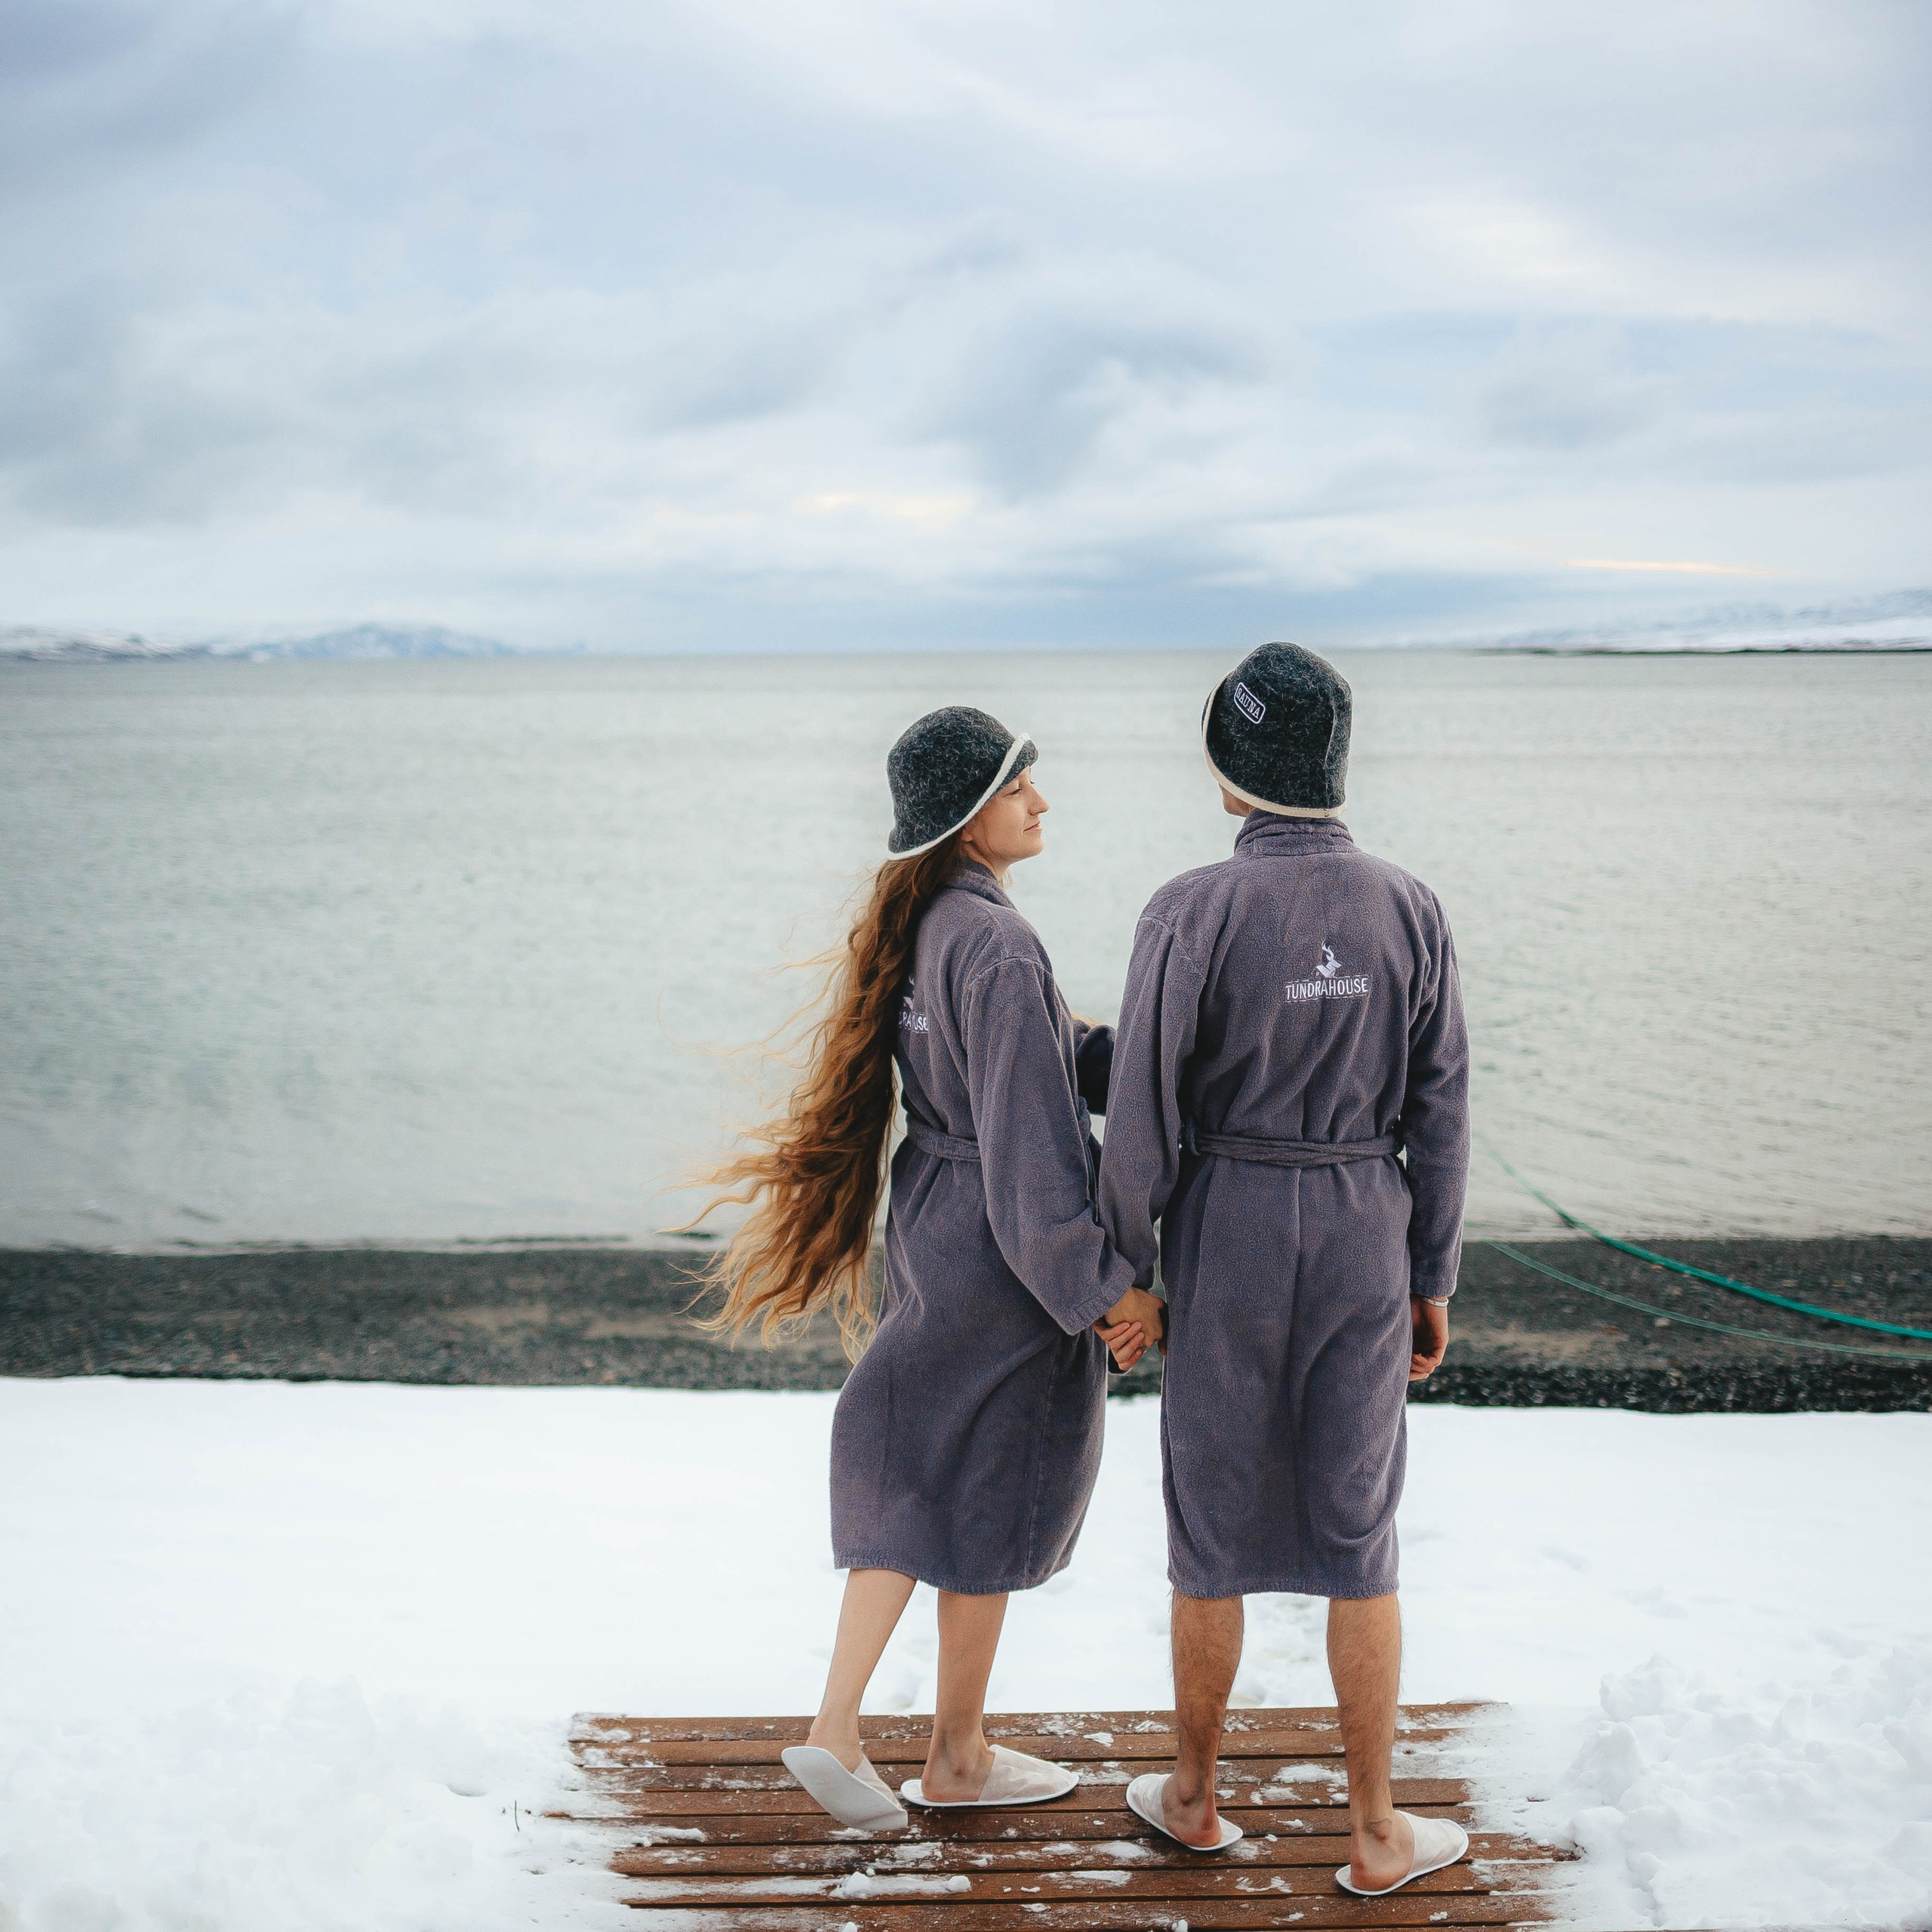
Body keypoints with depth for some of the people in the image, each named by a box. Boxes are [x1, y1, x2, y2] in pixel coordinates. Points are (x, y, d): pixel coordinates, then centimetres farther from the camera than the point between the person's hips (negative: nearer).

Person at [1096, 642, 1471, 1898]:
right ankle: (1375, 1834, 20)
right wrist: (1434, 1282, 9)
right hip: (1365, 1241, 2)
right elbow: (1440, 1116, -1)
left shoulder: (1191, 913, -15)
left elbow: (1144, 1116, -13)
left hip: (1227, 1239, -2)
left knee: (1215, 1524, 13)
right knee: (1359, 1537, 12)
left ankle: (1194, 1796, 30)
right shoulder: (1411, 911, -5)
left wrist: (1121, 1276, 0)